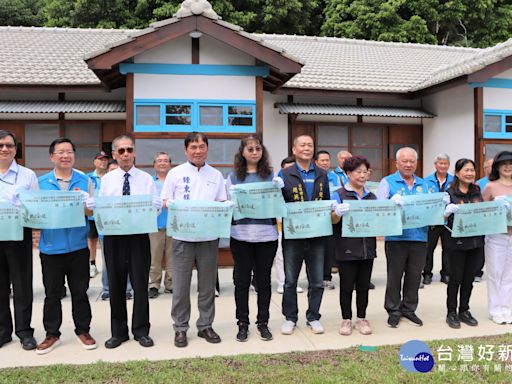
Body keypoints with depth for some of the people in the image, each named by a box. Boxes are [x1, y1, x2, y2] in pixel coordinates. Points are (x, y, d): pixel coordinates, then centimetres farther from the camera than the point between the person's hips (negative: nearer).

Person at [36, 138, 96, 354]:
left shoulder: (84, 181, 4)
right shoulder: (42, 182, 4)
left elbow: (93, 210, 3)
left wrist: (83, 209, -18)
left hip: (77, 245, 0)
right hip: (51, 245, 0)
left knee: (80, 291, 10)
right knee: (52, 293, 10)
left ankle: (83, 330, 25)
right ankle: (52, 334, 25)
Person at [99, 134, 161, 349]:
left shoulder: (146, 179, 5)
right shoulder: (107, 179, 8)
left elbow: (157, 204, 0)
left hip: (139, 234, -1)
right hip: (113, 235, 1)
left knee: (140, 284, 3)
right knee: (116, 285, 8)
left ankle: (141, 331, 18)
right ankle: (118, 332, 22)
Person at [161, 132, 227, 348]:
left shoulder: (216, 175, 9)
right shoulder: (175, 173, 3)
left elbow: (223, 203, 10)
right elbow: (165, 201, 4)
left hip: (209, 236, 2)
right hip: (183, 235, -2)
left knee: (207, 284, 10)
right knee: (180, 285, 3)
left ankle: (205, 326, 23)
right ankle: (180, 328, 17)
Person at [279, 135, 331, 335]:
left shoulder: (322, 175, 11)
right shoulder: (285, 174, 0)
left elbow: (327, 202, 12)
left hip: (317, 234, 3)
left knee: (317, 281, 9)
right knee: (290, 280, 8)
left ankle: (313, 317, 25)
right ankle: (290, 318, 23)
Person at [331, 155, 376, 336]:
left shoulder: (372, 197, 12)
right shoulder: (339, 195, -2)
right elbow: (333, 220, -9)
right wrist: (338, 213, -32)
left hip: (367, 248, 4)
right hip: (347, 249, -4)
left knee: (363, 286, 11)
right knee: (346, 286, 6)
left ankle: (362, 318, 24)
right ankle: (346, 319, 18)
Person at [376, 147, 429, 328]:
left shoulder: (423, 184, 16)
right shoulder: (387, 182, 2)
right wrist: (392, 202, -30)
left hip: (419, 237, 4)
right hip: (396, 237, -4)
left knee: (414, 275, 10)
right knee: (394, 275, 3)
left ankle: (409, 308, 25)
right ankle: (393, 310, 16)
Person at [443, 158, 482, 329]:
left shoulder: (477, 191, 8)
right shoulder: (449, 193, -7)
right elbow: (441, 217, -9)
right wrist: (448, 210, -29)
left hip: (476, 240, 5)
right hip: (457, 241, -5)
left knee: (469, 277, 11)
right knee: (456, 278, 3)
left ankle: (464, 311, 25)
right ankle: (451, 313, 15)